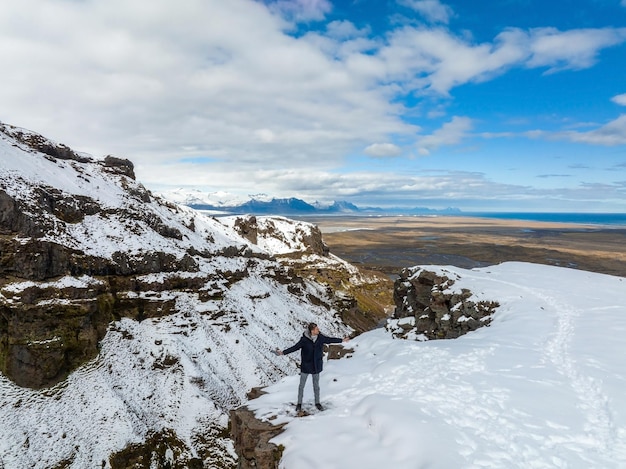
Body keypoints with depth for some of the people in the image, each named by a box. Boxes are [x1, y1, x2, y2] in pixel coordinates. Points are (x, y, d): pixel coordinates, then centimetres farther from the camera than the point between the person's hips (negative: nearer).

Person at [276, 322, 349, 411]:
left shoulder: (320, 337, -9)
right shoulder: (304, 340, -20)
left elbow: (330, 340, 6)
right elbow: (295, 347, -16)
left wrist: (342, 340, 15)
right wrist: (283, 352, -24)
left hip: (316, 365, 3)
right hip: (306, 365, -3)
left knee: (316, 384, 16)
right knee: (302, 385, 10)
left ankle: (317, 402, 33)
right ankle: (299, 403, 27)